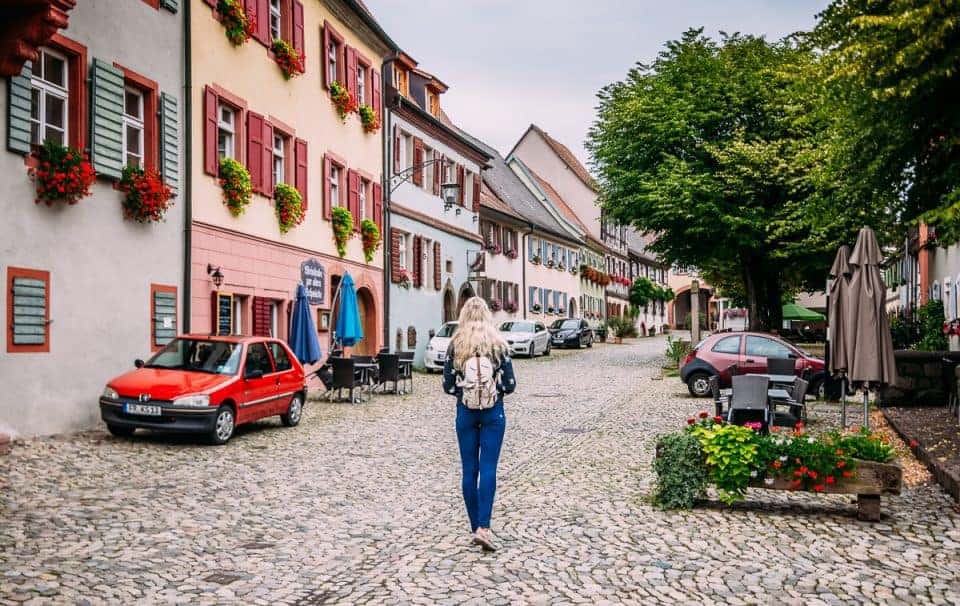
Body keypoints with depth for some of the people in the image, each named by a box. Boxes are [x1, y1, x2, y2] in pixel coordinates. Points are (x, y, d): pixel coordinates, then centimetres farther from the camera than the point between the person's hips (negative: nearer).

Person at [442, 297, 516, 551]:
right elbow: (510, 384, -4)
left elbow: (448, 385, -2)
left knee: (469, 470, 9)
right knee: (488, 469, -1)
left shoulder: (455, 345, -3)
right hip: (493, 412, -1)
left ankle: (476, 527, 15)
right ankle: (483, 527, -12)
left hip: (465, 412, 1)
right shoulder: (498, 344, -3)